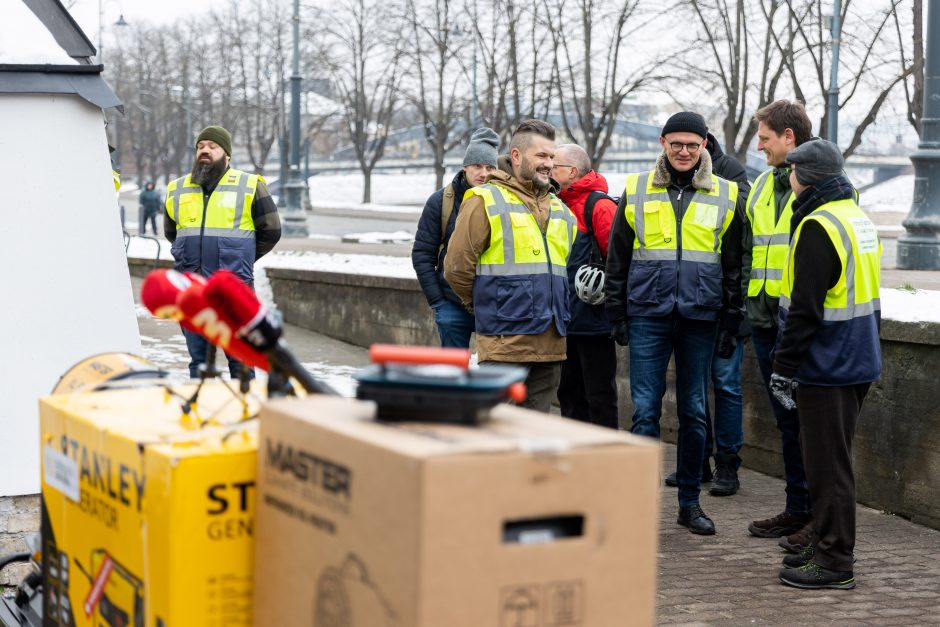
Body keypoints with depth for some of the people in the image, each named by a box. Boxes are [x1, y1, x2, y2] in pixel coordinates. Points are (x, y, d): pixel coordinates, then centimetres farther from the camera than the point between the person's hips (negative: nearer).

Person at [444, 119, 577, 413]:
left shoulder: (560, 209, 18)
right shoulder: (486, 200, -4)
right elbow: (457, 267, -6)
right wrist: (484, 305, 5)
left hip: (551, 343, 7)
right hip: (504, 342, -7)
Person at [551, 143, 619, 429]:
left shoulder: (600, 205, -12)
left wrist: (606, 287, -19)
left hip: (594, 318, -9)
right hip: (565, 320, 9)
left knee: (599, 395, -1)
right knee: (569, 393, 15)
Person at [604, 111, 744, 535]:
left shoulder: (726, 196, 7)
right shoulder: (636, 191, 6)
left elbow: (735, 267, 8)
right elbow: (617, 260, 9)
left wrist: (731, 324, 2)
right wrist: (617, 316, 3)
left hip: (700, 318, 1)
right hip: (648, 316, -1)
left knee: (694, 412, 7)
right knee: (645, 409, -3)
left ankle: (689, 502, 17)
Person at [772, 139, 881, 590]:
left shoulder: (818, 226, -18)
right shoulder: (857, 217, 13)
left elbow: (805, 308, -22)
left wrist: (783, 367, -17)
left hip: (826, 365, -10)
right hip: (858, 362, 10)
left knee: (827, 464, -4)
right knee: (833, 458, 17)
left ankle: (834, 562, 2)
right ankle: (827, 547, 26)